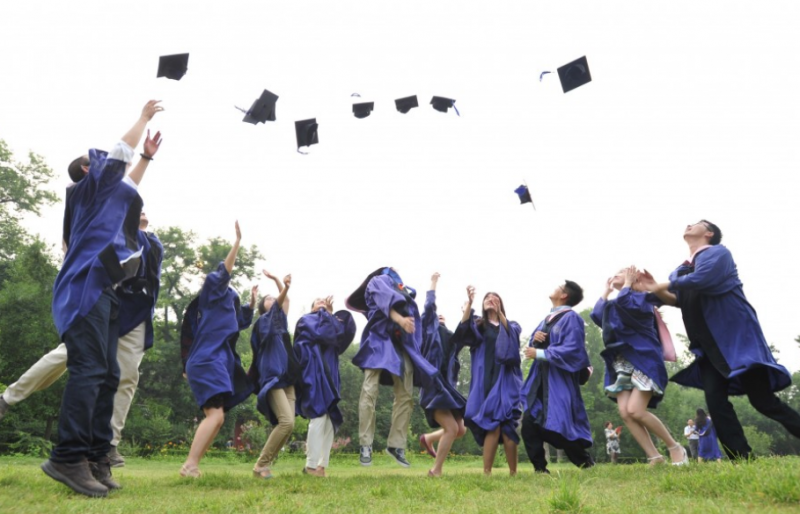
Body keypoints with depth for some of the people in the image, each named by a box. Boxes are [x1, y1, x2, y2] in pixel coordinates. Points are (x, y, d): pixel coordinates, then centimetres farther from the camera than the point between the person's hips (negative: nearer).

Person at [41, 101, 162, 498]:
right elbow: (121, 149, 13)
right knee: (89, 368, -19)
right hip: (86, 287, -9)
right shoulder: (90, 185, 8)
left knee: (107, 375, 1)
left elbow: (129, 185, 47)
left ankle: (95, 458, -1)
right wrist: (145, 116, 25)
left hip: (100, 291, 9)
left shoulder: (106, 194, 29)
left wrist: (148, 156, 49)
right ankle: (68, 457, -23)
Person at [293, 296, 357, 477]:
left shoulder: (331, 322, 27)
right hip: (313, 372, -7)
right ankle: (312, 465, -16)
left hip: (328, 374, 7)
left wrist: (330, 312, 4)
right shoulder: (306, 320, 11)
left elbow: (346, 331, 8)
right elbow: (321, 332, -8)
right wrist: (324, 312, 6)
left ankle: (321, 464, 2)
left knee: (330, 418, 0)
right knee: (319, 416, -17)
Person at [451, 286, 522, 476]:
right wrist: (469, 303, -22)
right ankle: (486, 472, -10)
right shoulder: (478, 325, 15)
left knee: (508, 426, -6)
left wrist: (499, 312, -15)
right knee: (492, 426, -12)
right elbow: (463, 329, -9)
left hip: (506, 381, 1)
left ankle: (513, 472, 1)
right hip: (487, 381, -1)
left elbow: (511, 333, -5)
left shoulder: (511, 325, 20)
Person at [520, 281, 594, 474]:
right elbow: (535, 345, 20)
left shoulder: (571, 318, -9)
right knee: (529, 423, -2)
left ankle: (588, 465, 13)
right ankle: (540, 469, 6)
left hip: (560, 382, -8)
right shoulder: (548, 318, 17)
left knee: (561, 427, -7)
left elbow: (571, 350, -19)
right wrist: (535, 338, -4)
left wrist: (539, 354, -19)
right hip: (540, 381, 8)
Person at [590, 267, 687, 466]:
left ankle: (676, 447, -1)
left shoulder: (642, 298, 1)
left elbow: (624, 302, -20)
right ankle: (655, 457, -5)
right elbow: (596, 315, 8)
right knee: (625, 413, -10)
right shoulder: (614, 304, 24)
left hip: (643, 360, -7)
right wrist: (606, 290, 19)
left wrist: (627, 283, -2)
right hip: (621, 365, 7)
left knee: (635, 411, -19)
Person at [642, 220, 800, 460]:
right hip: (709, 344, 7)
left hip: (736, 334, -7)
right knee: (715, 399, -7)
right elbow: (677, 299, 11)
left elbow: (700, 280, -22)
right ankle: (742, 458, -6)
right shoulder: (681, 270, 19)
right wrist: (657, 288, -5)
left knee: (761, 398, -10)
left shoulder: (718, 252, -4)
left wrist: (660, 285, -14)